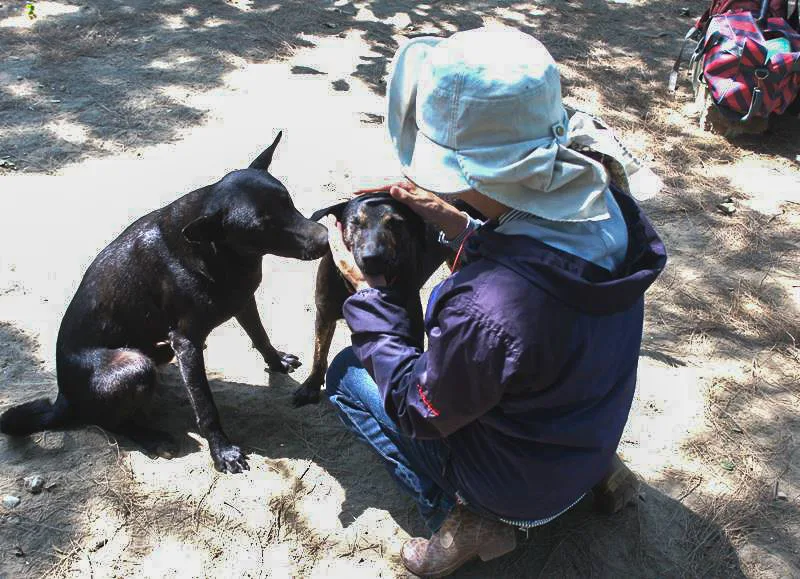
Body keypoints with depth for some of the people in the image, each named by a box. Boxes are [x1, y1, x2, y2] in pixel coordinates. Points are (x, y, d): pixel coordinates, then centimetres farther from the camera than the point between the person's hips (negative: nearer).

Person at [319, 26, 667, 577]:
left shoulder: (485, 313, -42)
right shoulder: (613, 209, -20)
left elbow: (419, 411, -21)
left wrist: (367, 288, -14)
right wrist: (457, 225, -4)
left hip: (522, 490, -6)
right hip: (594, 441, 6)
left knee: (347, 373, 5)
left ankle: (465, 516, 5)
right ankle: (596, 472, 20)